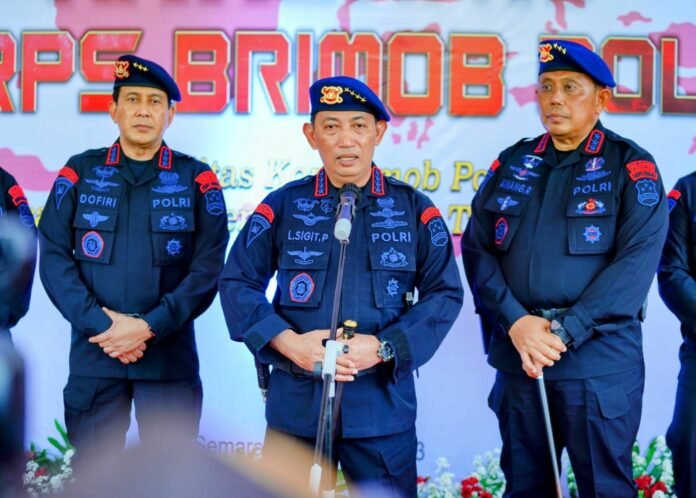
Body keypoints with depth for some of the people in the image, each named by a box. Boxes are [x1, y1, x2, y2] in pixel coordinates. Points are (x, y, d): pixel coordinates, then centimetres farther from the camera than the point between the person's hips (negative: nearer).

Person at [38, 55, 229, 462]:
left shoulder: (197, 180, 3)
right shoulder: (80, 173, 5)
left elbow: (208, 269, -4)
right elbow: (54, 259, -1)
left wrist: (148, 327, -14)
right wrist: (102, 324, -13)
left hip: (170, 356, -1)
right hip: (93, 354, 1)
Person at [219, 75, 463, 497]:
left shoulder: (415, 209, 1)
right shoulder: (282, 206, 2)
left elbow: (445, 292, 0)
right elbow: (237, 282, 2)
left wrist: (383, 347, -13)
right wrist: (290, 343, -13)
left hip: (383, 401, 0)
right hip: (296, 400, 1)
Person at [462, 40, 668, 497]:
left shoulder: (631, 166, -2)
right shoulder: (511, 164, 10)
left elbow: (636, 262, -11)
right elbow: (476, 249, 4)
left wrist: (564, 331, -17)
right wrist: (516, 323, -11)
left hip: (599, 360, -4)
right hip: (516, 356, 4)